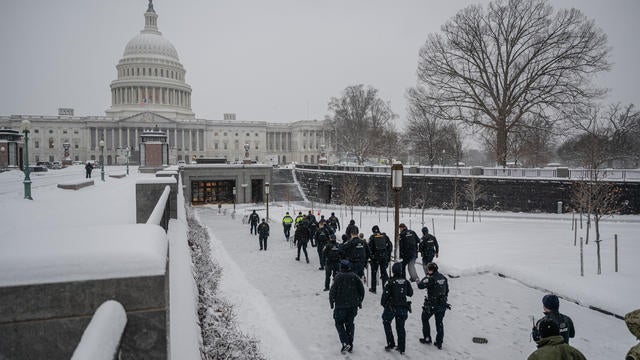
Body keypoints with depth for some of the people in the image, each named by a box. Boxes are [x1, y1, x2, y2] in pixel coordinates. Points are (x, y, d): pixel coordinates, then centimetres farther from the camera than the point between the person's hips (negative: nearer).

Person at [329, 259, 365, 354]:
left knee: (339, 323, 10)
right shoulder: (354, 277, 0)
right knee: (350, 324, 16)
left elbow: (333, 291, -12)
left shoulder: (338, 277, -12)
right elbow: (362, 290, 4)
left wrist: (331, 302, 2)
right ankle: (350, 345, 20)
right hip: (353, 305, 4)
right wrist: (359, 301, 16)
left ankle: (345, 343, -6)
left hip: (341, 305, -4)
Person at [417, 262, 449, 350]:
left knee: (425, 319, 17)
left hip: (431, 305, -6)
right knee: (439, 323, 16)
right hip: (442, 305, 6)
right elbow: (447, 291, 12)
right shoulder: (443, 278, 2)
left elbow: (420, 285, -22)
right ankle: (439, 343, 20)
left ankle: (427, 338, 22)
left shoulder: (430, 279, -20)